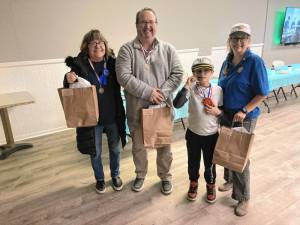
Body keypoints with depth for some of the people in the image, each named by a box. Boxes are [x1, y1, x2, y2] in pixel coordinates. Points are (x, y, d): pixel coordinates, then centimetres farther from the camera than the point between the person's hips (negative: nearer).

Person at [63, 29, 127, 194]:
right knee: (95, 152, 16)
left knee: (115, 149, 19)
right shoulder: (79, 65, -9)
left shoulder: (112, 62, -4)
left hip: (113, 117, 2)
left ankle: (115, 175, 44)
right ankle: (99, 179, 41)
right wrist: (69, 82, -25)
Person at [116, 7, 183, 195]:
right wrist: (148, 92, -20)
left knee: (164, 146, 14)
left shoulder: (168, 49, 2)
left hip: (163, 107, 1)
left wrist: (162, 92, -16)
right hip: (137, 108, 0)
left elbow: (178, 73, -2)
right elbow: (123, 76, -15)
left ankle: (165, 176, 38)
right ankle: (140, 175, 41)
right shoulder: (127, 49, -4)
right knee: (138, 146, 16)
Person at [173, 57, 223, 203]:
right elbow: (177, 104, -28)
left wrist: (217, 112, -19)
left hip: (211, 135, 0)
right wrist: (186, 87, -32)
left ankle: (210, 185, 45)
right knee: (193, 163, 18)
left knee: (210, 164, 18)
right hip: (193, 134, 0)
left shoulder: (218, 90, -8)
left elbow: (224, 112, 2)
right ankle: (193, 184, 45)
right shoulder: (191, 89, -12)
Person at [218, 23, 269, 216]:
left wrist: (244, 111, -22)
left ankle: (244, 198, 23)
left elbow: (262, 93, -15)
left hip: (244, 118, -6)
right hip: (226, 115, 6)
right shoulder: (227, 61, 4)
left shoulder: (255, 62, -14)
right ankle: (230, 180, 45)